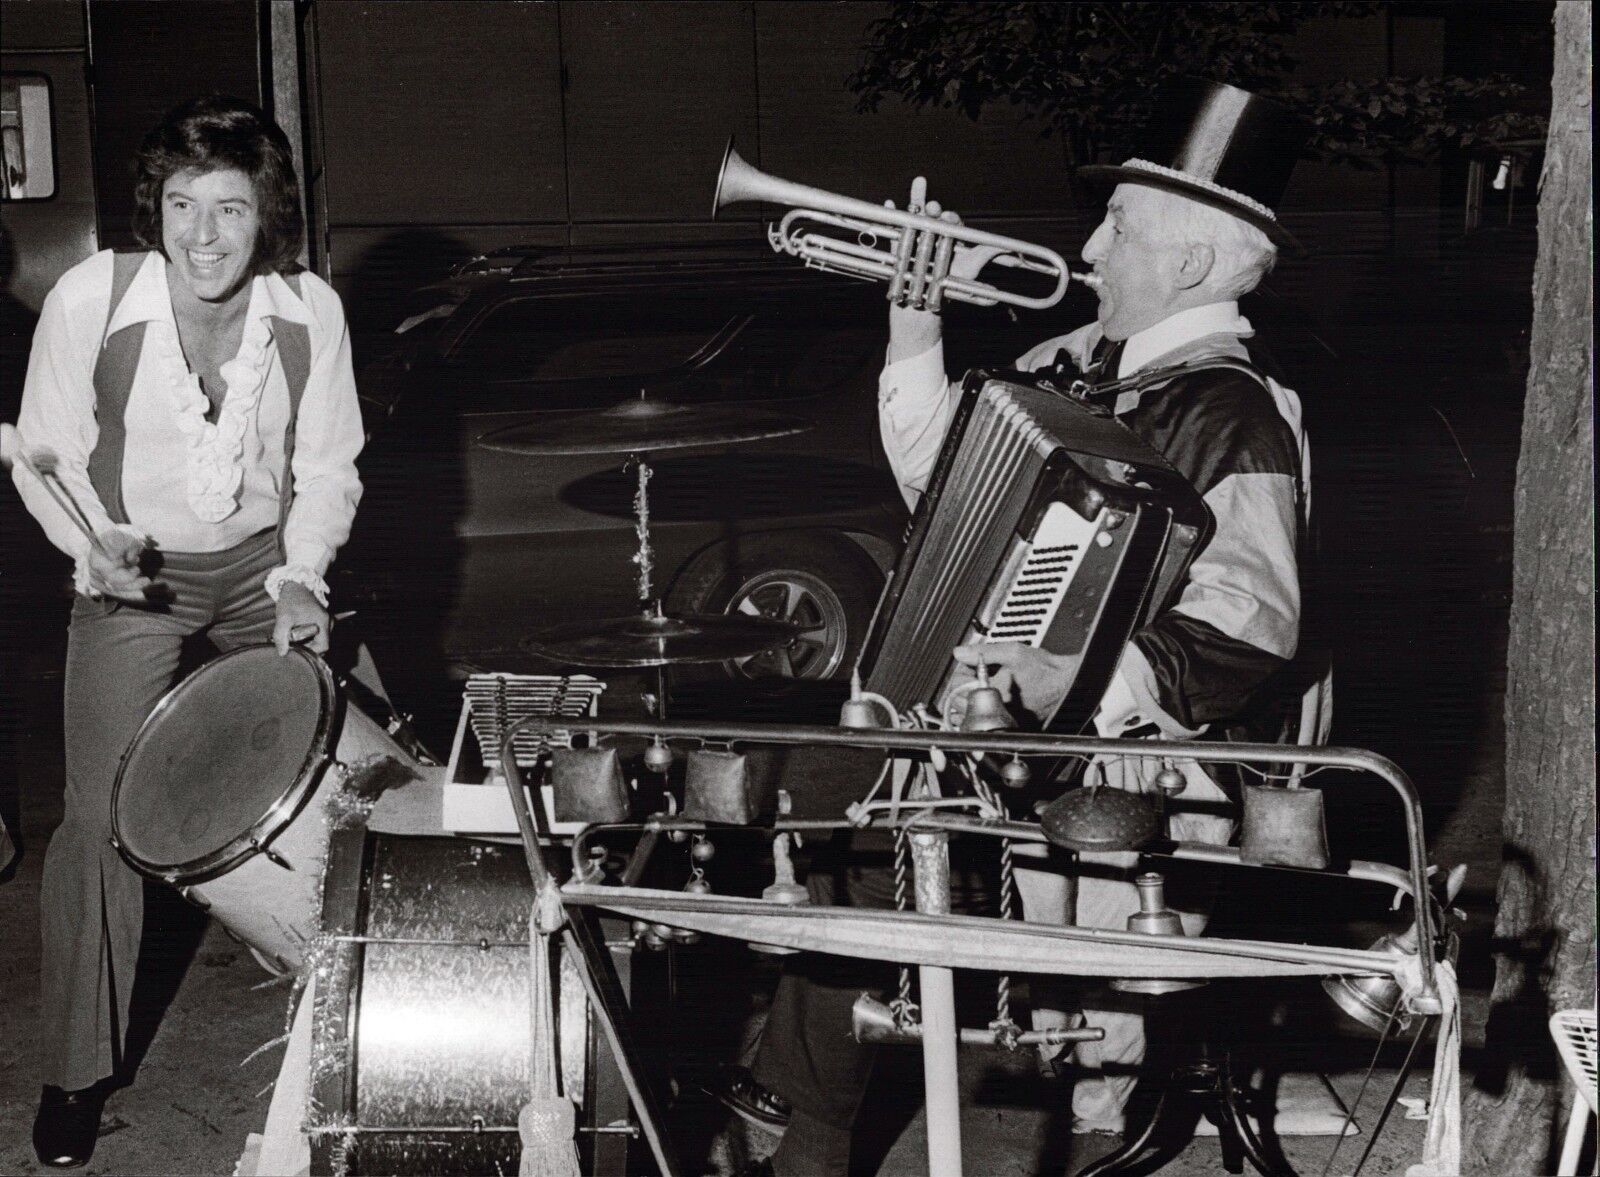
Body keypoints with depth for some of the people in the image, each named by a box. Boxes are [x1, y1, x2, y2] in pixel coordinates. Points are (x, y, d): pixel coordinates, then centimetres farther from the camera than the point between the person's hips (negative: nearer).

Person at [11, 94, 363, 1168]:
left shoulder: (310, 311, -15)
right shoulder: (93, 297, -21)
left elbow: (326, 467, -2)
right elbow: (47, 453, -8)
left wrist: (302, 574, -16)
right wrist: (95, 542, -25)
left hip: (265, 566, 2)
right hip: (134, 575, -2)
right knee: (101, 815, -10)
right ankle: (79, 1069, 5)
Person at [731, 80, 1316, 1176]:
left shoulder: (1233, 415, -17)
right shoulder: (1078, 365, 10)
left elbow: (1243, 635, -25)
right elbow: (942, 478, 18)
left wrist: (1080, 678, -36)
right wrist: (916, 333, 7)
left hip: (1122, 763, -9)